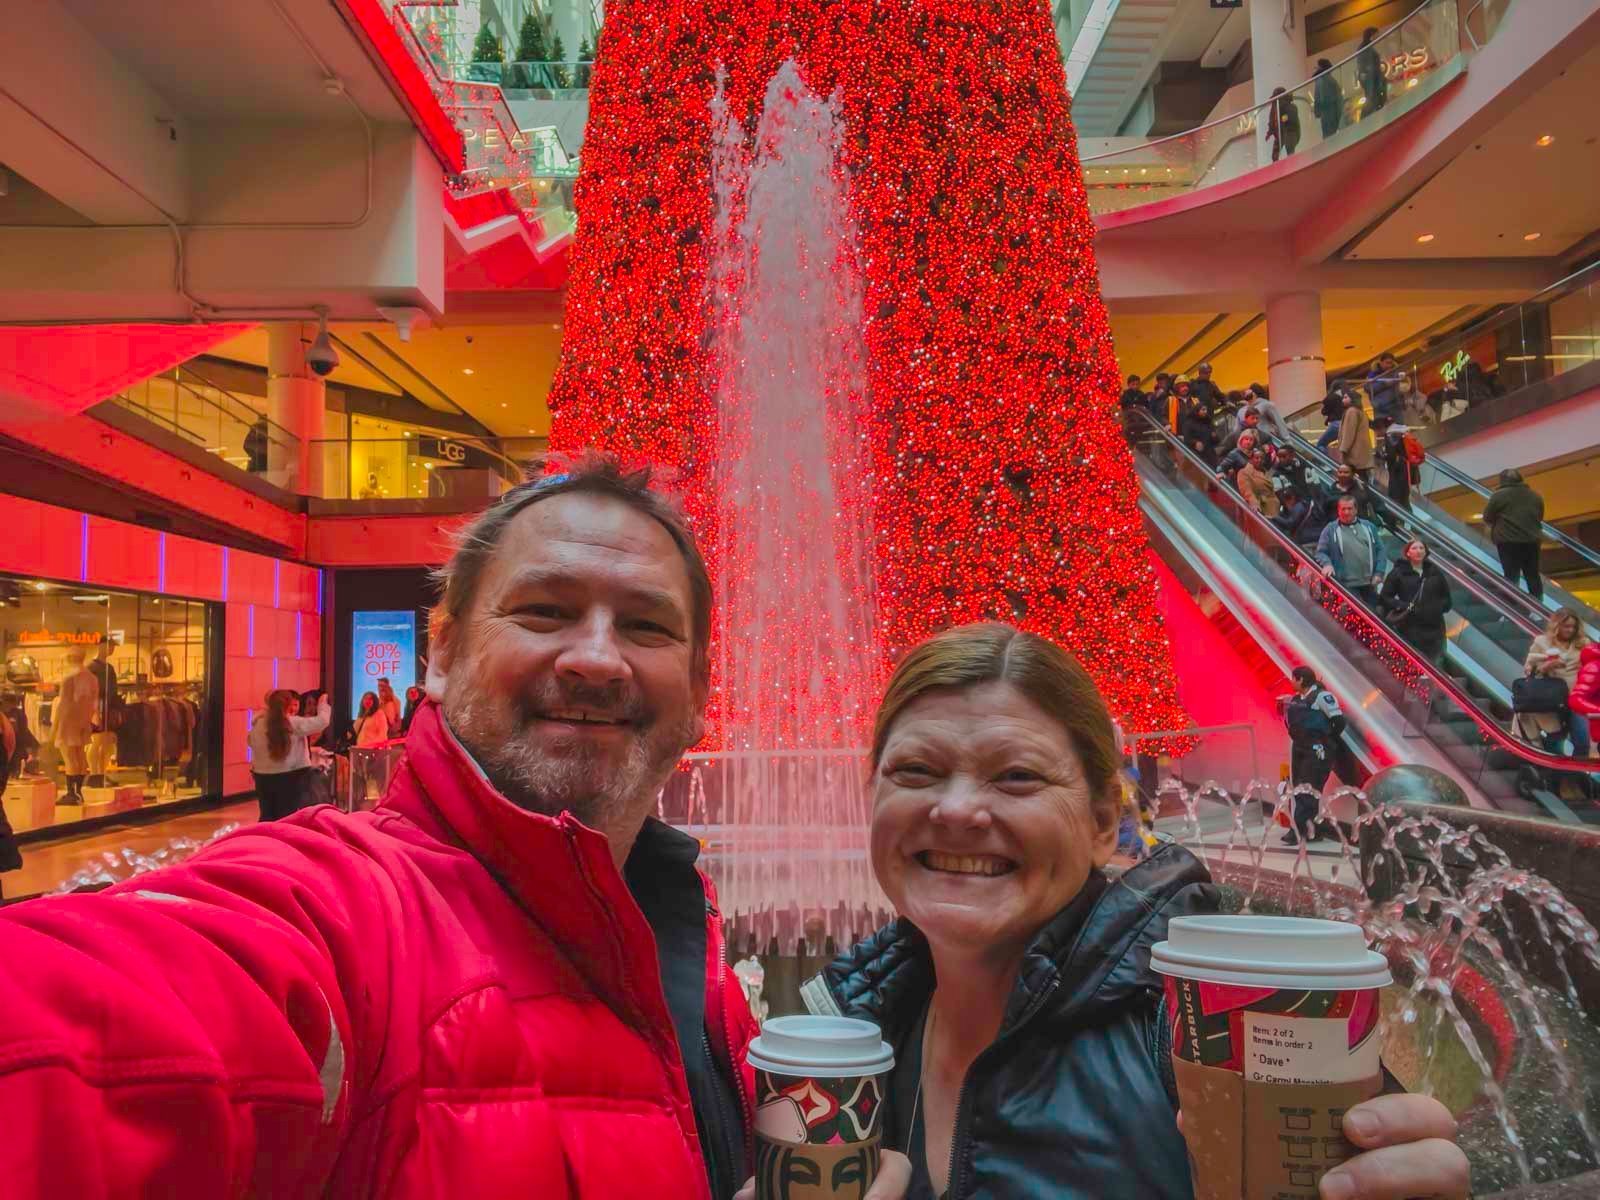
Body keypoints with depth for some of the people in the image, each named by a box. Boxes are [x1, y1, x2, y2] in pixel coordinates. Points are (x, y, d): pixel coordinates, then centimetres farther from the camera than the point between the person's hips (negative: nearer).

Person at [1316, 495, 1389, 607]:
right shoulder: (1331, 530, 4)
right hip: (1347, 585, -4)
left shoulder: (1368, 527, 14)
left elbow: (1381, 550, 13)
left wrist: (1379, 572, 0)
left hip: (1369, 584, 4)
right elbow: (1321, 552, 2)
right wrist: (1327, 564, -20)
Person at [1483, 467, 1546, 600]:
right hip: (1532, 540, 5)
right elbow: (1540, 517, 21)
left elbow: (1487, 519, -2)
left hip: (1508, 541, -5)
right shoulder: (1536, 496, 13)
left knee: (1511, 575, 2)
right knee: (1533, 574, 14)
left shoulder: (1499, 496, -6)